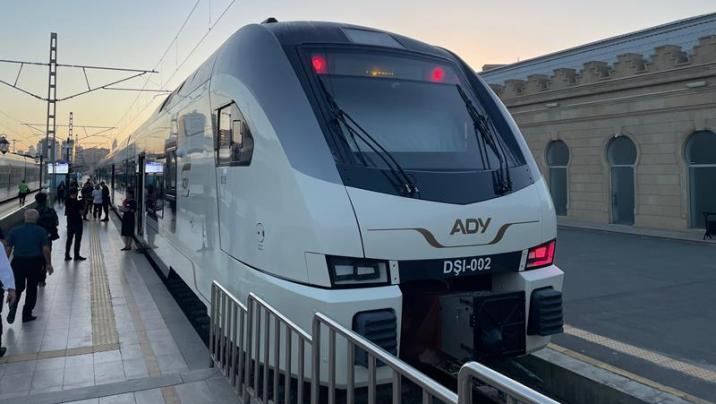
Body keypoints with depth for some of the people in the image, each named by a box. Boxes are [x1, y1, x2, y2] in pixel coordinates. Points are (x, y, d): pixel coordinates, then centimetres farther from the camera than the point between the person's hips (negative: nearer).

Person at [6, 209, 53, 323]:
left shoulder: (15, 231, 2)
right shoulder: (41, 231, -5)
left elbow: (8, 249, 2)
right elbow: (45, 249, -8)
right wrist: (48, 264, 0)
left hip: (18, 262, 2)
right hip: (35, 262, -2)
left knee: (18, 287, 16)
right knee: (32, 288, 9)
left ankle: (13, 308, -6)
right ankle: (27, 314, 15)